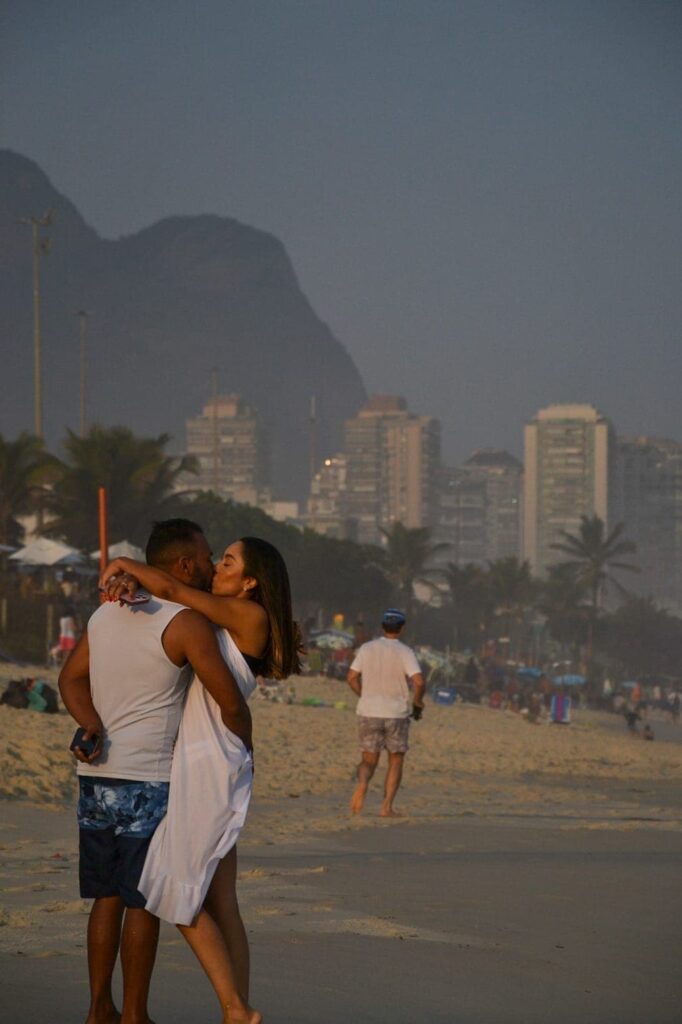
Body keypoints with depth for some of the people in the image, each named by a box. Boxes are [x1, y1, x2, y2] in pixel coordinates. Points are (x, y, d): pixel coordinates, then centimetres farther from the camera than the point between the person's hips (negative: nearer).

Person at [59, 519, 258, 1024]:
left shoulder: (107, 612, 12)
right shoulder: (187, 624, -11)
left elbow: (72, 678, 9)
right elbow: (230, 701, -10)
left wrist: (94, 728, -5)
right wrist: (246, 749, 8)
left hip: (96, 773, 7)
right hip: (148, 779, -7)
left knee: (108, 896, 14)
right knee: (145, 901, 1)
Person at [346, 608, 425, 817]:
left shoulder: (366, 649, 1)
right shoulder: (404, 652, -8)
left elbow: (352, 678, 5)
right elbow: (419, 681, -19)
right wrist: (417, 703, 0)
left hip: (368, 713, 2)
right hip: (397, 714, -2)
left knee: (368, 762, 9)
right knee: (395, 762, 13)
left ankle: (362, 784, -24)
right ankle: (387, 807, 3)